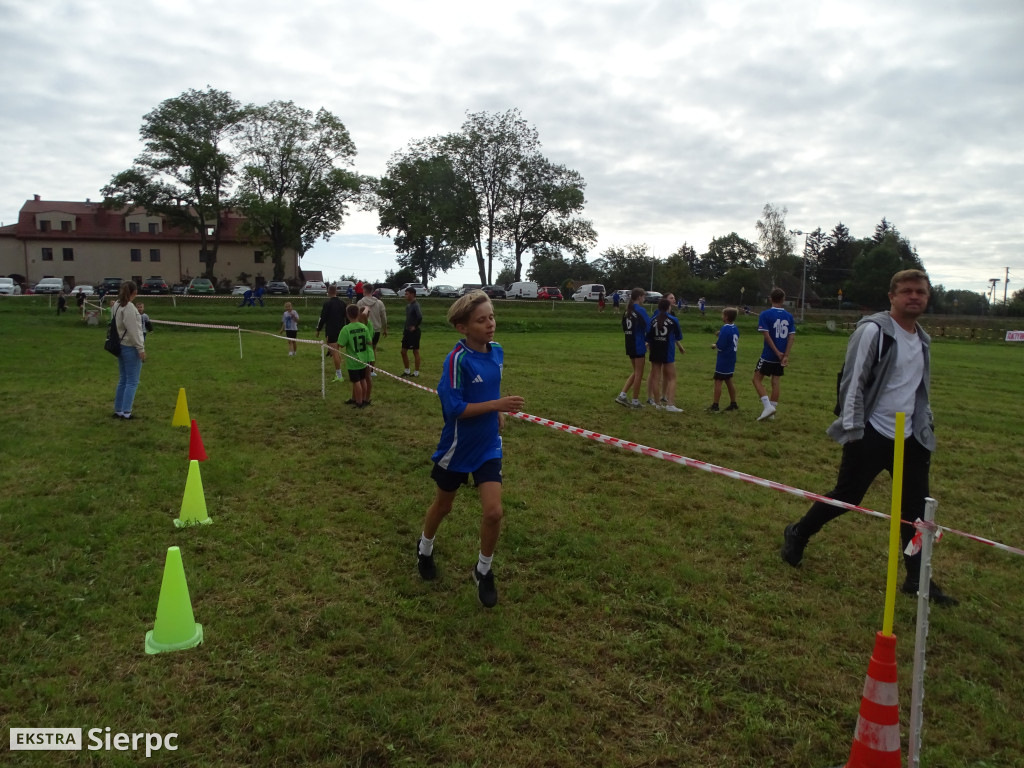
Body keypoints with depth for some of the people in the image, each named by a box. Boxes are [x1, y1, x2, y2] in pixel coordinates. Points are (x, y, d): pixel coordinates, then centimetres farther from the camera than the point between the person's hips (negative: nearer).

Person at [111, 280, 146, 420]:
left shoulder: (116, 305, 10)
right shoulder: (129, 307, -17)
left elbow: (115, 325, 13)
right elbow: (133, 330, -18)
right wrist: (141, 348, -14)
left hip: (120, 346, 9)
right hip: (131, 348, -9)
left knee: (123, 380, 16)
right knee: (132, 382, -2)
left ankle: (118, 410, 21)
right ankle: (126, 412, -1)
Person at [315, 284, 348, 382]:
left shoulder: (327, 303, -12)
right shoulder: (342, 303, 7)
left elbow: (322, 318, -12)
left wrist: (318, 330, -2)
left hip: (331, 331, -7)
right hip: (341, 330, 7)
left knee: (334, 352, -5)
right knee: (337, 351, 20)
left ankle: (339, 375, -6)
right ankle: (338, 373, 23)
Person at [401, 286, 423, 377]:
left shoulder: (415, 305, -16)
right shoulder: (408, 305, 11)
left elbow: (420, 317, -31)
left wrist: (415, 326, -18)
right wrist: (404, 331, 17)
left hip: (414, 332, -9)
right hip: (407, 331, 9)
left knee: (415, 351, 1)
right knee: (403, 351, 11)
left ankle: (416, 372, 9)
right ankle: (407, 371, 22)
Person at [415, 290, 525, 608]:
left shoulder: (497, 351, -3)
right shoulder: (457, 360, -23)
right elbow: (454, 408, -25)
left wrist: (499, 413, 4)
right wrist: (497, 405, -28)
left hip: (488, 446, 4)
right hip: (457, 447, -4)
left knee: (493, 512, -6)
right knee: (443, 505, 18)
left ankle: (484, 571, 19)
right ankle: (425, 549, 49)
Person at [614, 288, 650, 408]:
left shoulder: (627, 310, 9)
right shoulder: (640, 310, -14)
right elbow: (649, 326, -16)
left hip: (629, 345, 7)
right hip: (639, 345, -7)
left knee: (636, 372, 18)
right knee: (639, 374, 5)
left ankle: (622, 395, 10)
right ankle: (635, 401, 12)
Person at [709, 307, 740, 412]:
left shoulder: (725, 329, -18)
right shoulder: (735, 328, 8)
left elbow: (720, 346, -21)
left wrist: (714, 345, -1)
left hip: (723, 360, -9)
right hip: (731, 360, 9)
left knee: (718, 381, -3)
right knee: (729, 381, 18)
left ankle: (715, 406, -2)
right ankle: (733, 404, 24)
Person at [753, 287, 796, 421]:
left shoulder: (765, 314, -8)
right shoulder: (789, 316, 4)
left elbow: (766, 335, -16)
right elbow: (792, 337, -2)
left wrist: (777, 352, -12)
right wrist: (786, 355, -7)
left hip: (769, 355, -5)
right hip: (782, 356, 5)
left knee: (757, 379, 6)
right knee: (776, 382, 10)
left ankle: (768, 406, -9)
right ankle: (772, 412, 15)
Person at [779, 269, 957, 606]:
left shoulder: (922, 340, 13)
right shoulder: (873, 330, -11)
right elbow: (852, 382, -14)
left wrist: (927, 430, 18)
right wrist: (852, 431, -18)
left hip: (909, 439, 7)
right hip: (871, 436, -7)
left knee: (916, 508, 7)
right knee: (846, 497, 2)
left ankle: (917, 579, 18)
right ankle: (797, 534, 25)